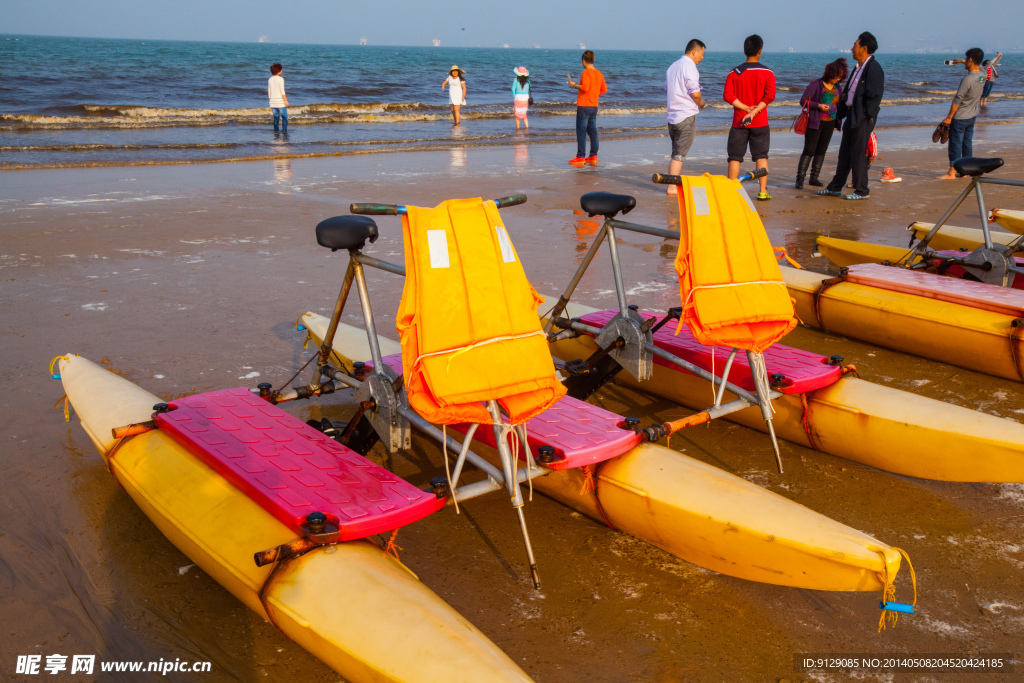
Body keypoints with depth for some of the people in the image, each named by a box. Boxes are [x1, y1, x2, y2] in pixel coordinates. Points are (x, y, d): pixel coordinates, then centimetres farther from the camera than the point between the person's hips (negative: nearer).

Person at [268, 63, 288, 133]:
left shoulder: (270, 79, 8)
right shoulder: (280, 79, -9)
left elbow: (269, 91, 11)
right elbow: (282, 91, -13)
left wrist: (271, 100, 18)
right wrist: (286, 100, -11)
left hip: (272, 101, 6)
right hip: (280, 101, -6)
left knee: (276, 117, 12)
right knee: (284, 117, -2)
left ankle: (275, 130, 10)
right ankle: (284, 130, -8)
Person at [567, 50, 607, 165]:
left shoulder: (586, 72, -12)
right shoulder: (599, 74, 10)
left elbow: (585, 87, -21)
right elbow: (604, 89, 12)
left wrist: (574, 85, -6)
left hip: (584, 106, -8)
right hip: (594, 106, 8)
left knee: (581, 132, -4)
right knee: (593, 131, 10)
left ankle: (580, 157, -4)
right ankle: (593, 156, 12)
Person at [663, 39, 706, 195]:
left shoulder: (673, 66, 14)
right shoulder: (689, 66, -13)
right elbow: (695, 93, -18)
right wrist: (700, 103, 4)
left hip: (672, 116, 8)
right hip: (686, 116, -8)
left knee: (677, 152, 17)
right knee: (679, 154, -3)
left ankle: (672, 183, 19)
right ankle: (672, 187, -1)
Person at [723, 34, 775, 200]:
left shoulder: (734, 73, 0)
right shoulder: (767, 73, 0)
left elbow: (728, 95, -10)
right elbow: (770, 95, -12)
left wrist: (747, 108, -10)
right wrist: (754, 111, -15)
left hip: (739, 122, 0)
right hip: (760, 123, 0)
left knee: (735, 157, 6)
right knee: (761, 156, 7)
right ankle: (763, 192, 5)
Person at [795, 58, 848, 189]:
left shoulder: (838, 88, 12)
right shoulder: (816, 84, -6)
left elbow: (841, 104, 21)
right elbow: (803, 101, -9)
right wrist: (818, 106, -20)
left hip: (830, 123, 6)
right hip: (815, 123, -6)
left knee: (821, 151, 8)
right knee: (809, 150, -10)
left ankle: (814, 178, 14)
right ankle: (800, 179, -8)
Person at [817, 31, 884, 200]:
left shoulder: (873, 68, -13)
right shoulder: (858, 67, 16)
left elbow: (874, 96, -17)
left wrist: (866, 117, -19)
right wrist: (840, 115, 15)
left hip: (863, 118, -9)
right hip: (851, 115, 9)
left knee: (858, 153, -4)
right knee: (845, 153, 14)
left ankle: (862, 191, 5)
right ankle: (835, 187, 21)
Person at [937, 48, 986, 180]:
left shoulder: (967, 79, -24)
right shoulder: (982, 76, 1)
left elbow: (957, 100, -21)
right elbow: (978, 65, 28)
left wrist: (949, 117, -14)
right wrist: (961, 61, 34)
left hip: (960, 117, -8)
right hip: (972, 116, 8)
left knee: (955, 143, -3)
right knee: (968, 143, 12)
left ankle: (952, 172, 0)